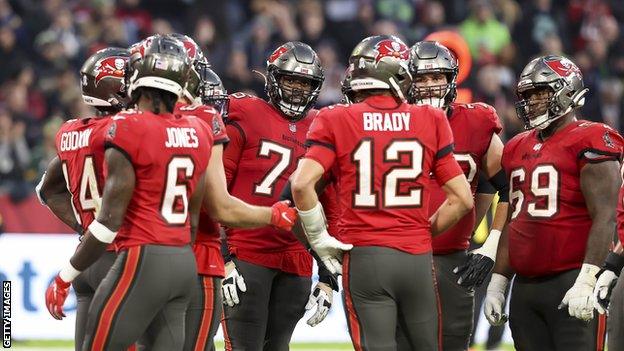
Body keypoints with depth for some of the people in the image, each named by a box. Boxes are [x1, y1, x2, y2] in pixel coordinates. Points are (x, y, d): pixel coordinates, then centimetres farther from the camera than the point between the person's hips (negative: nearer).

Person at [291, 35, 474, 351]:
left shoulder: (336, 122, 0)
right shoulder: (430, 122, 5)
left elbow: (302, 184, -13)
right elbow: (462, 199, 4)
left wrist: (319, 238, 0)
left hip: (364, 256, -2)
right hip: (418, 256, 2)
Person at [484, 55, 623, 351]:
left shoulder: (590, 142, -7)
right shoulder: (518, 148, 17)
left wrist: (587, 282, -21)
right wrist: (497, 283, 20)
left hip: (571, 282, -8)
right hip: (525, 287, 8)